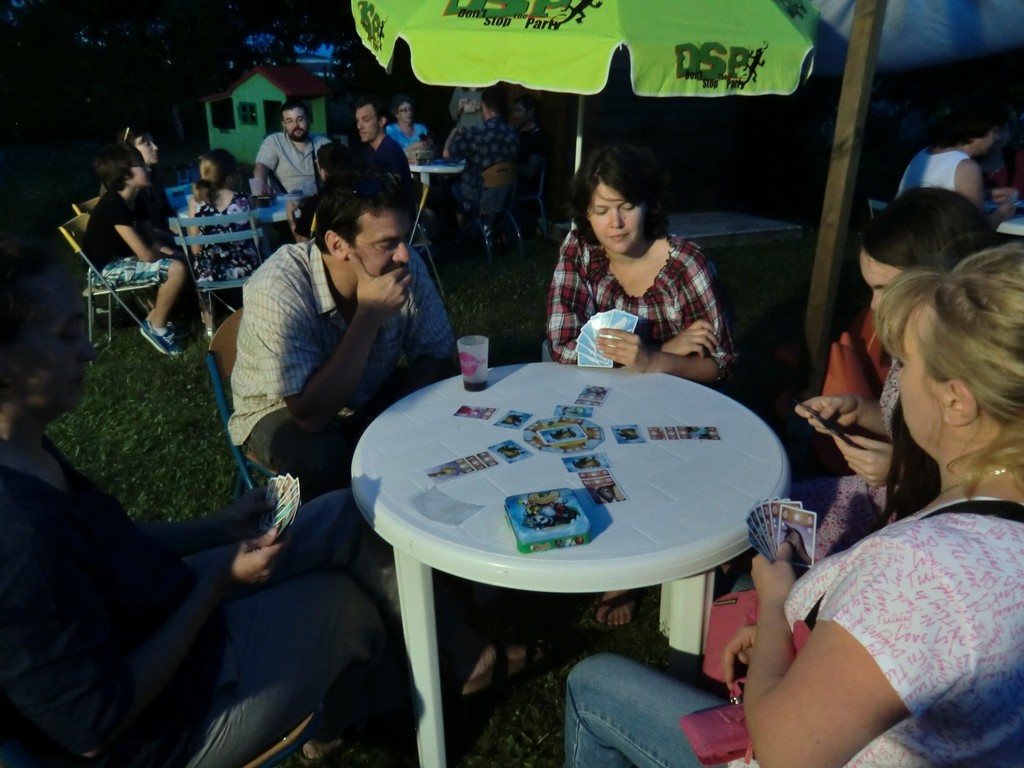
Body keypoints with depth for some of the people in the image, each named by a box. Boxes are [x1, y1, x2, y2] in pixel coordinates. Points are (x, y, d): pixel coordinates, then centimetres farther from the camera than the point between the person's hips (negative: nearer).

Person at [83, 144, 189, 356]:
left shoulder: (129, 199, 3)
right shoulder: (113, 206, -25)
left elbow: (143, 240, 14)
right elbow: (146, 255, -27)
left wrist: (163, 249, -5)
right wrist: (167, 255, -8)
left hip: (122, 258, 10)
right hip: (108, 268, -10)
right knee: (177, 269, -23)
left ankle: (154, 316, 13)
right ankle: (156, 327, -5)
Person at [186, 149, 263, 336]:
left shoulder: (196, 202, -7)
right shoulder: (242, 200, -11)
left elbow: (196, 249, -3)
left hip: (210, 272, 1)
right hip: (243, 269, 0)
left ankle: (210, 327, 40)